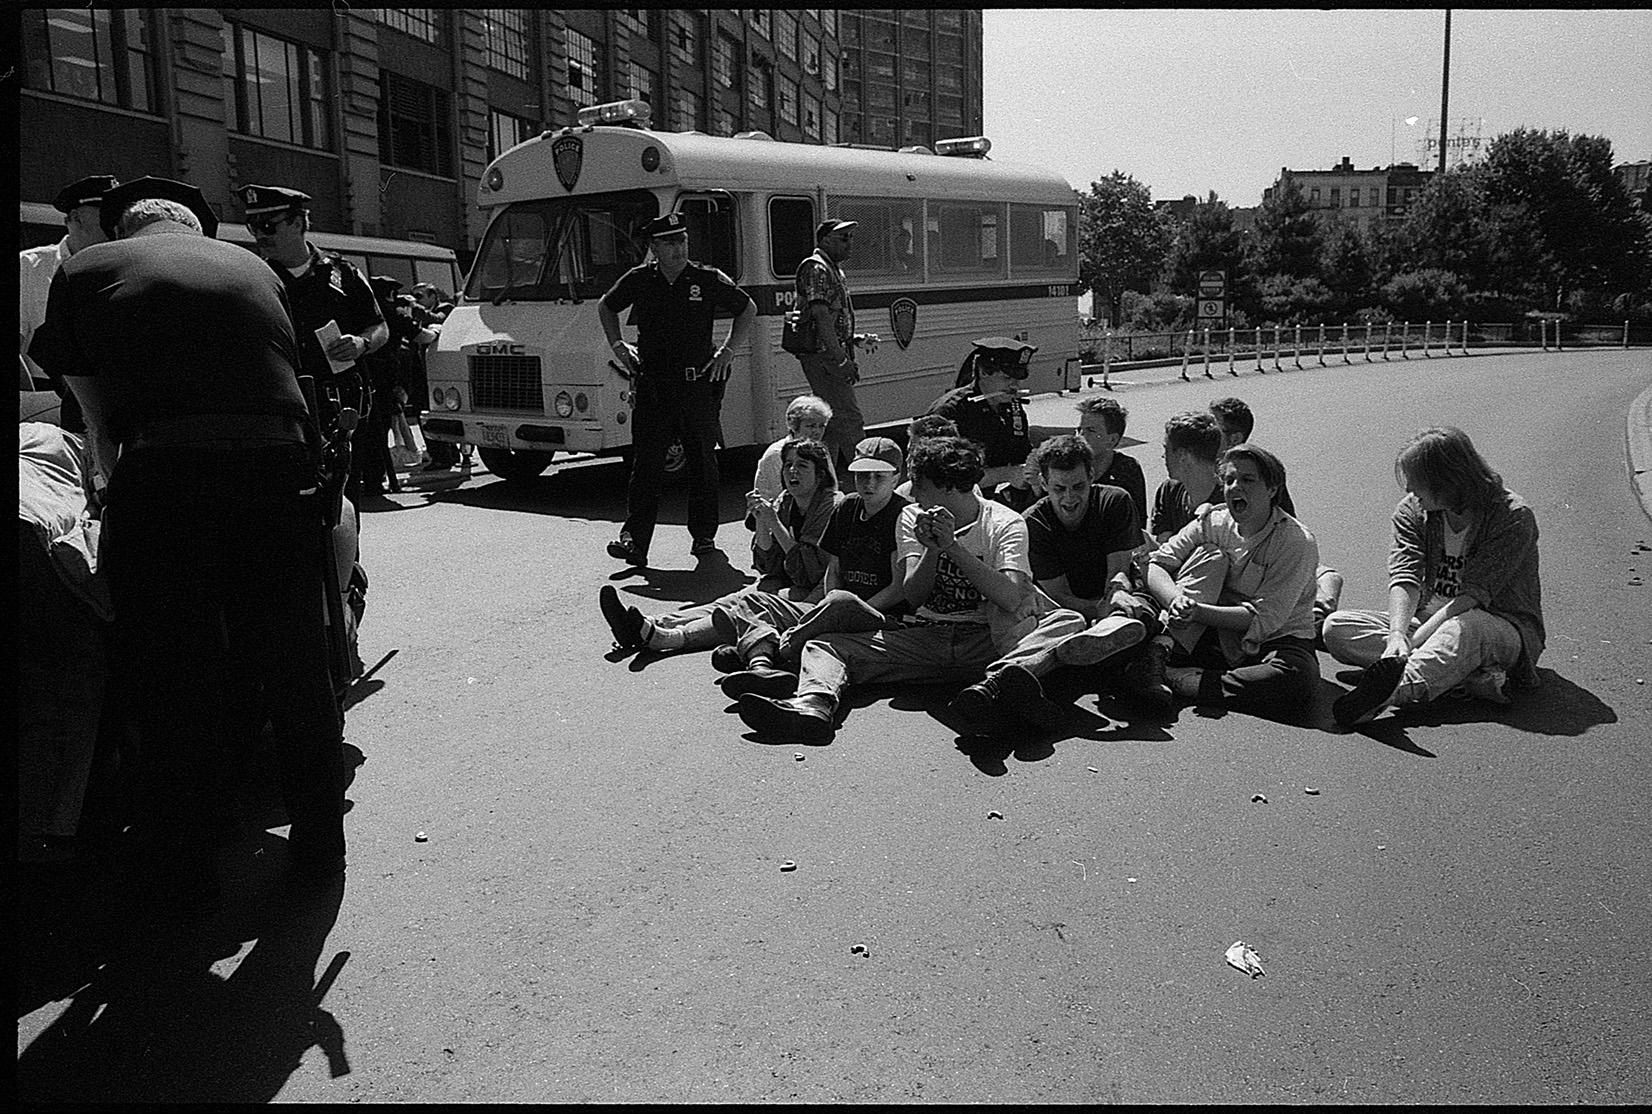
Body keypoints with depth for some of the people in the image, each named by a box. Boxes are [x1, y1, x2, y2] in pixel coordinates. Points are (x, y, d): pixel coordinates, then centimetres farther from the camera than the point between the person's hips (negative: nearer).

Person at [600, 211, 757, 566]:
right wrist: (618, 347, 11)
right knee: (645, 463, -3)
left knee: (703, 463, 7)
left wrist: (727, 351, 4)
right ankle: (634, 538, -3)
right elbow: (606, 307, 22)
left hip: (699, 386, 0)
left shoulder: (709, 280, 0)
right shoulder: (638, 280, 4)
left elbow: (748, 309, 12)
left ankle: (704, 536, 18)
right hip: (652, 386, 1)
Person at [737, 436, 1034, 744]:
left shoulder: (1006, 523, -1)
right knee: (823, 645, -15)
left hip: (984, 641, -3)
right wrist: (932, 549, -18)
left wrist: (953, 546, -17)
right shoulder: (912, 517, 10)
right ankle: (814, 704, -45)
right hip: (923, 635, 3)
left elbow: (1011, 599, -16)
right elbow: (913, 596, 0)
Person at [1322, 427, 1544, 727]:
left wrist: (1411, 642, -33)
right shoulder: (1412, 511, 0)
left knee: (1465, 628, -42)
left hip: (1506, 629, -5)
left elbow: (1473, 595, -24)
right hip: (1430, 625, 5)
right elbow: (1404, 578, -14)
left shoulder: (1514, 517, -15)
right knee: (1336, 628, -18)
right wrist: (1397, 635, -34)